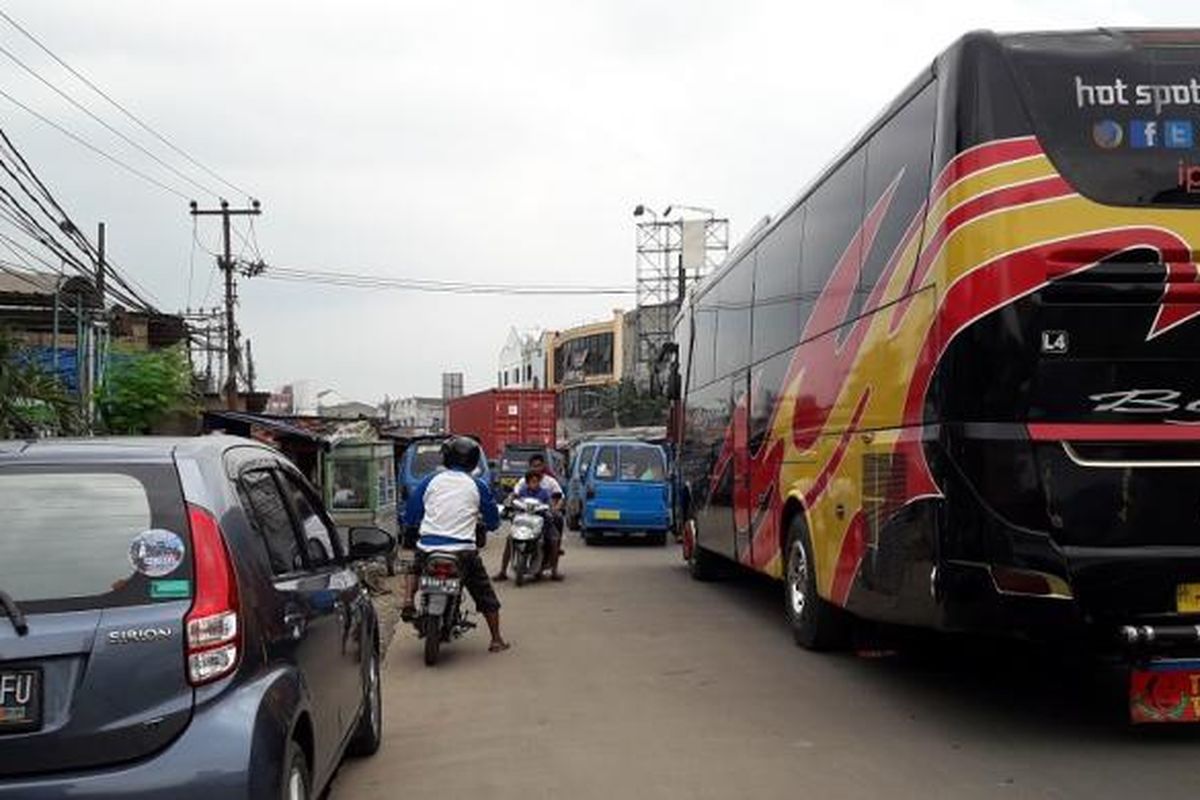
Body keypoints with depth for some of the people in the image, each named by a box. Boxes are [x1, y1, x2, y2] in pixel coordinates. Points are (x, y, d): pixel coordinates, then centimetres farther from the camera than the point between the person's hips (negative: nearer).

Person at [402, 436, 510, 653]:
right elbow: (493, 522, 10)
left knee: (415, 569, 34)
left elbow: (410, 518, 8)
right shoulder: (477, 486, 3)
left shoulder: (430, 481, 4)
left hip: (428, 547, 2)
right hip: (463, 551, -1)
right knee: (485, 595, 14)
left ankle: (409, 600, 11)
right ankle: (496, 640, 16)